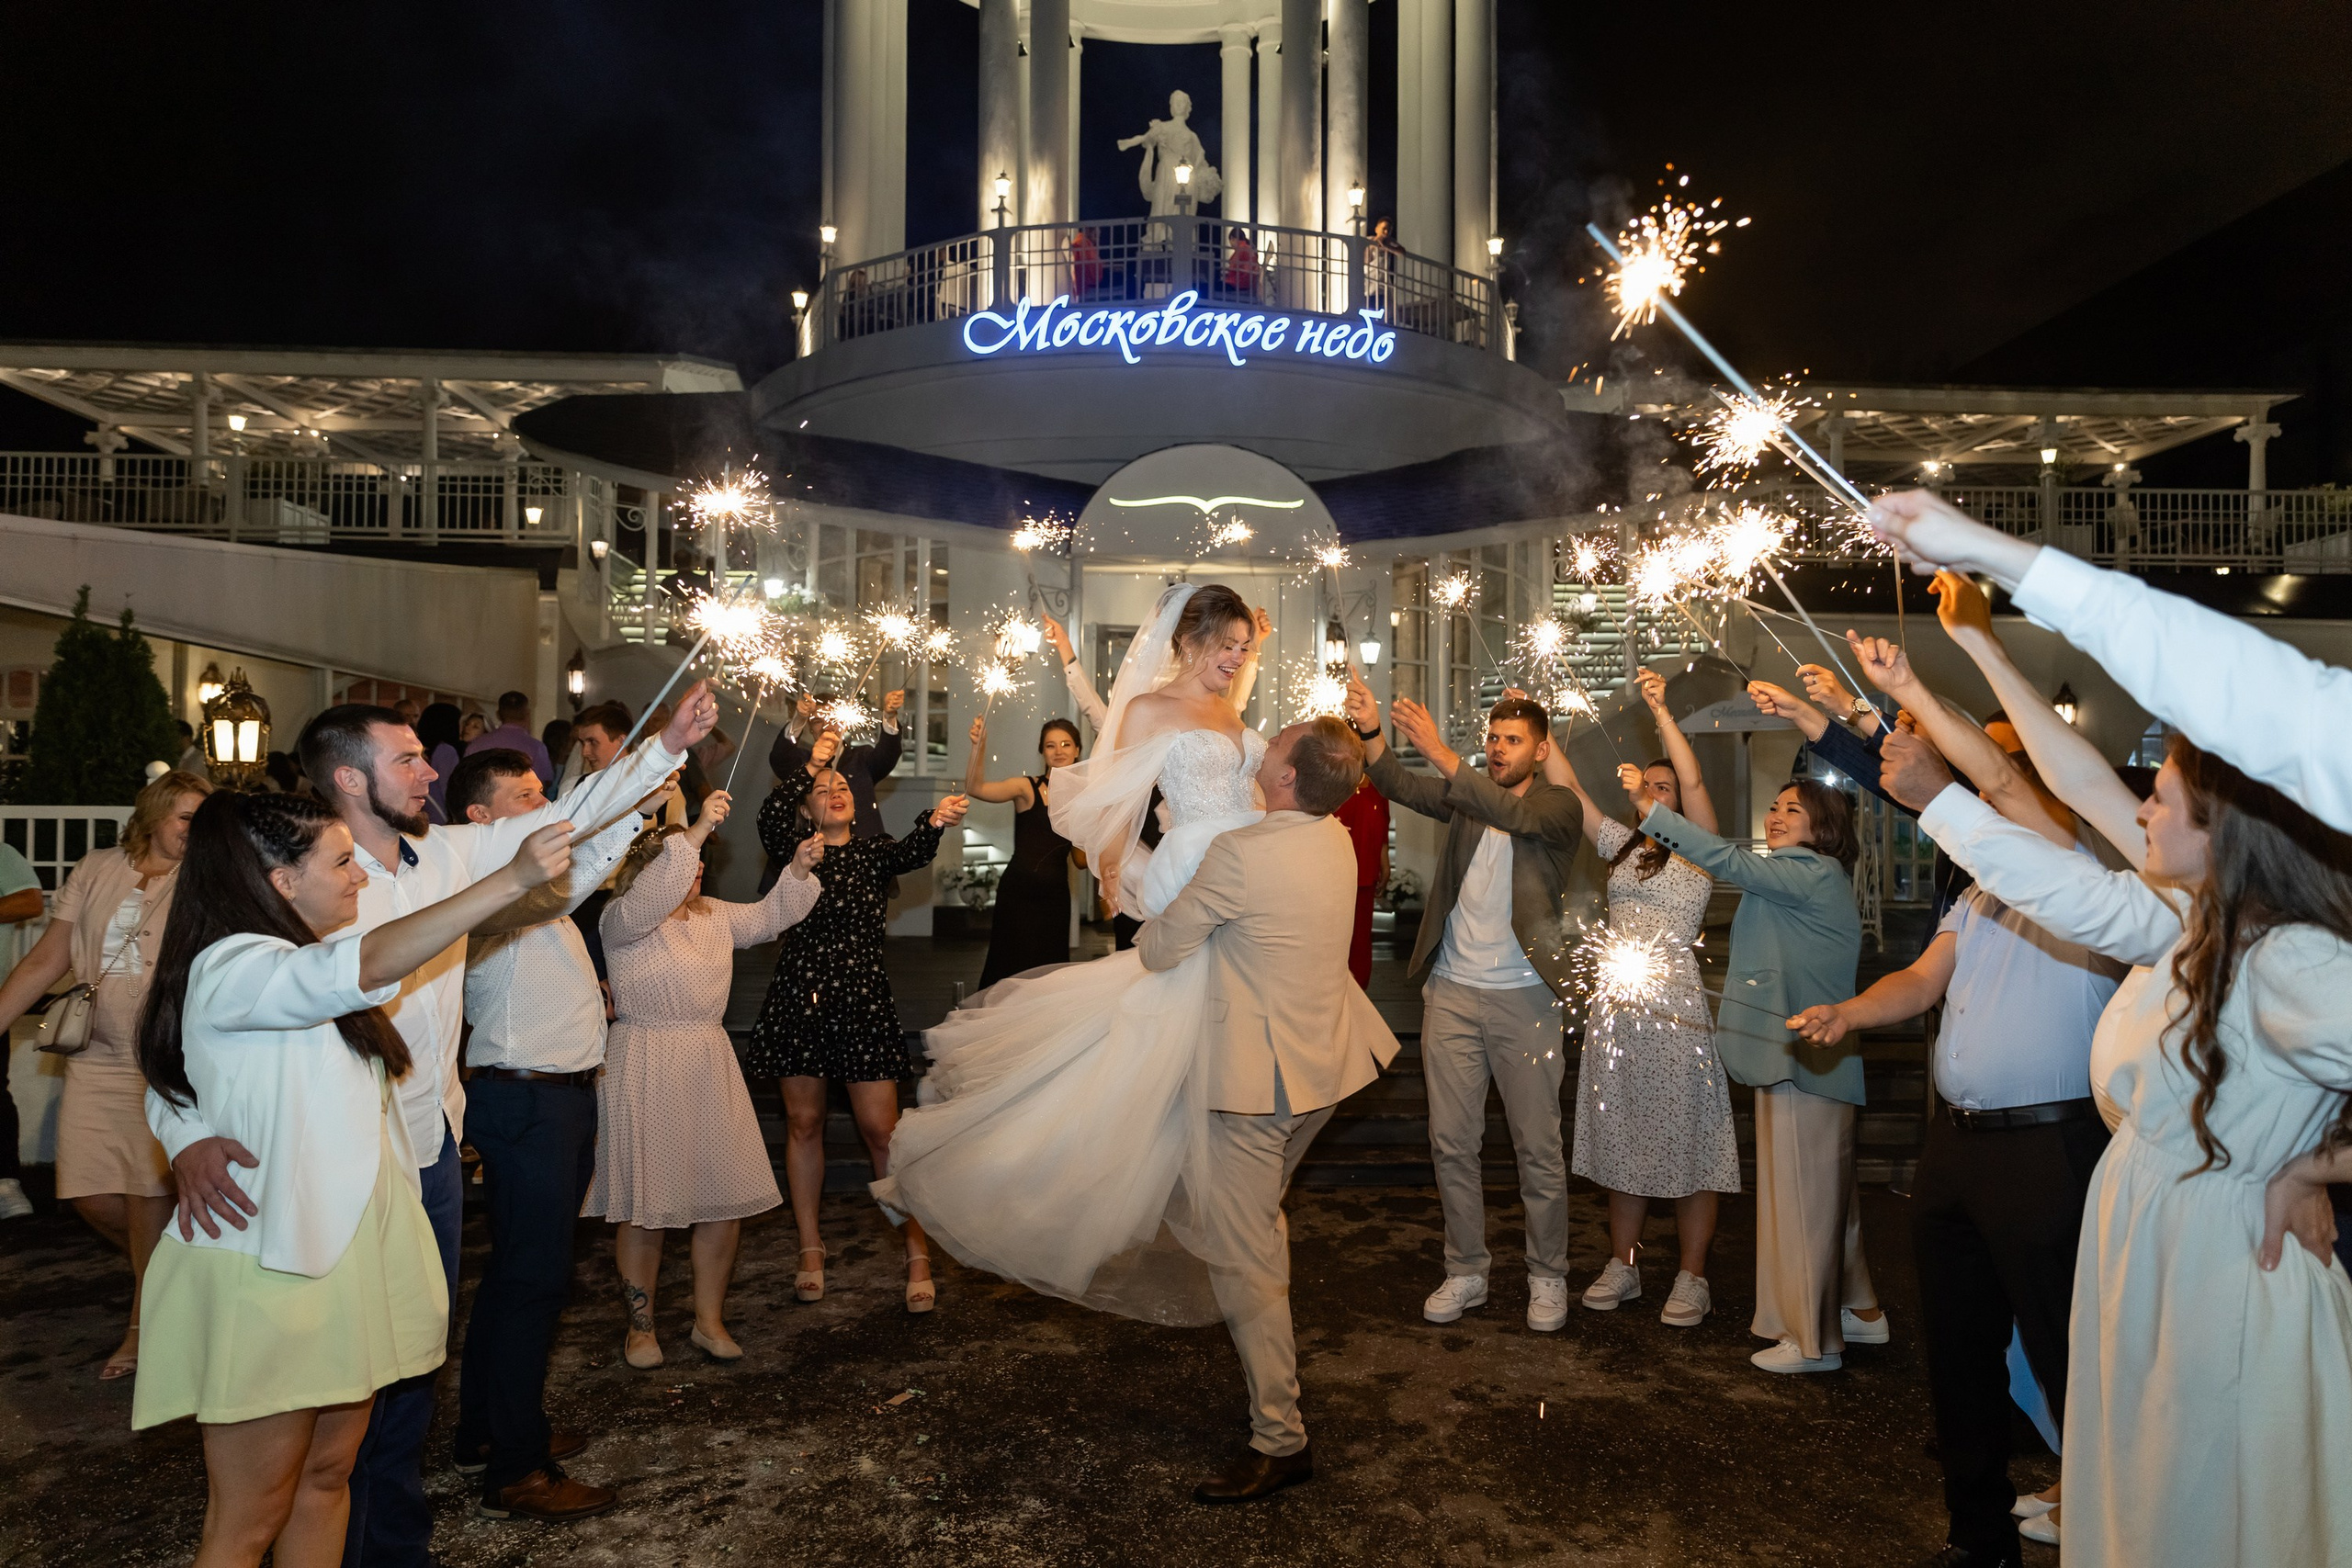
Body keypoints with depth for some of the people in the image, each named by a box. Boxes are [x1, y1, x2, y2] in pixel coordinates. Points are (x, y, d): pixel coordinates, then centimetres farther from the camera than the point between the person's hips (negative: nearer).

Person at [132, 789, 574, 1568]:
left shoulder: (304, 971, 14)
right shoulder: (232, 969, -18)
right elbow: (367, 965, -38)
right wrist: (512, 879, -41)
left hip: (343, 1263, 9)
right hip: (270, 1275, -9)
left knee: (326, 1477, 16)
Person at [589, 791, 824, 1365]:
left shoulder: (712, 914, 13)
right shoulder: (622, 918, -8)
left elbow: (767, 917, 18)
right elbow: (649, 899, -28)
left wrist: (798, 871, 1)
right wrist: (695, 833, -36)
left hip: (711, 1067, 6)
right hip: (646, 1073, -6)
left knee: (727, 1197, 5)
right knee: (646, 1200, 2)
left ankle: (709, 1320, 19)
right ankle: (640, 1326, 19)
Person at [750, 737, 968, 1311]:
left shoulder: (873, 853, 6)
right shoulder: (794, 852, 6)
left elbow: (912, 852, -16)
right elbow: (770, 819, -16)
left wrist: (935, 821, -38)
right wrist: (808, 766, -27)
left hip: (863, 999, -1)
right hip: (799, 998, 1)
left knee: (880, 1128, -3)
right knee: (803, 1122, 9)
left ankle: (918, 1252, 4)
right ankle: (810, 1249, 23)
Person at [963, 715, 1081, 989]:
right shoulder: (1027, 788, -6)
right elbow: (976, 788, -22)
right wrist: (979, 746, -34)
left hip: (1055, 897, 4)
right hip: (1018, 893, -3)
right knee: (1010, 969, 2)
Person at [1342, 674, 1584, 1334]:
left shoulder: (1559, 807, -2)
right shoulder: (1466, 795, 10)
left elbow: (1514, 815, -24)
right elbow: (1401, 787, -7)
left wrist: (1440, 753, -35)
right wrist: (1370, 733, -26)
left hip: (1524, 999, -4)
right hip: (1452, 992, 4)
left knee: (1539, 1148, 5)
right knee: (1452, 1142, 9)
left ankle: (1547, 1277, 22)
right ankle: (1466, 1271, 23)